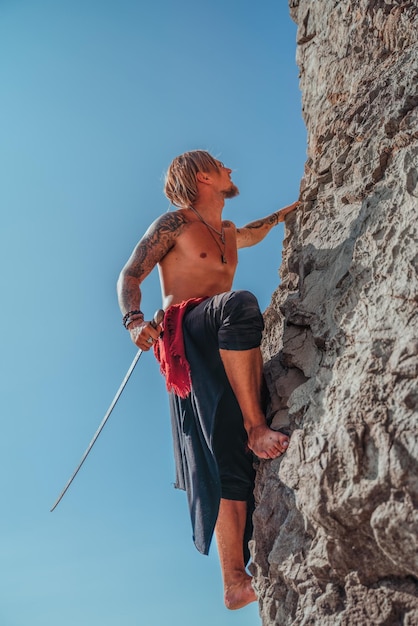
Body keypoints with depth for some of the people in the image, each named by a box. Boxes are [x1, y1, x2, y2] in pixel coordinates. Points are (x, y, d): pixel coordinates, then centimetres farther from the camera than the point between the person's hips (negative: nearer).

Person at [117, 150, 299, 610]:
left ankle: (236, 584, -7)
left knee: (233, 463, -6)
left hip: (223, 354, 6)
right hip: (184, 338, -6)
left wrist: (286, 212, 47)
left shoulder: (227, 233, 27)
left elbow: (253, 234, 52)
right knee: (241, 302, -38)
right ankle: (257, 427, -33)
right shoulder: (174, 223, 6)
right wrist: (134, 320, -17)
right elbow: (129, 276, 1)